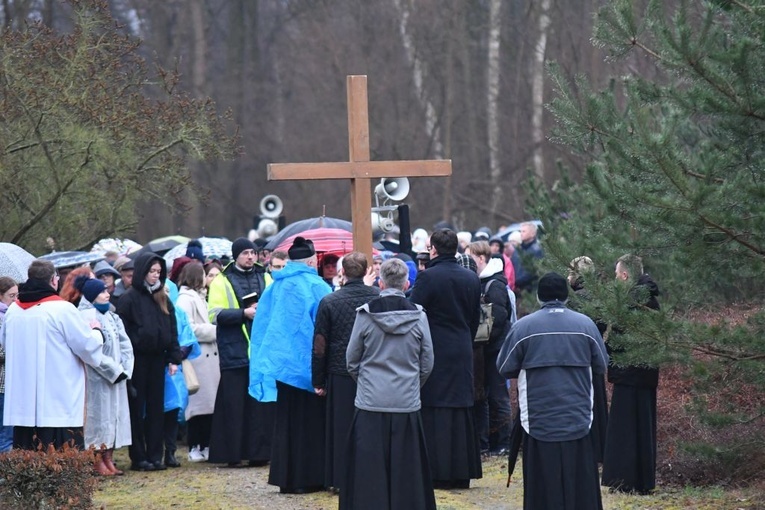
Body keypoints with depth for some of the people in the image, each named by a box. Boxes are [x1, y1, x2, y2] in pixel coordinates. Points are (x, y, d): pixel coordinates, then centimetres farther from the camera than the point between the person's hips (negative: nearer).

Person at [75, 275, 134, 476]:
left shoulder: (111, 316, 13)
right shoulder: (87, 316, -12)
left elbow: (125, 344, 10)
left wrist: (124, 369, -4)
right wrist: (114, 370, -15)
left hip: (117, 377, 8)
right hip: (98, 378, -8)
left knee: (115, 414, 8)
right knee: (100, 415, -4)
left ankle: (108, 460, 13)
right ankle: (98, 462, 0)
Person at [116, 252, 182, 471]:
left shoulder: (162, 299, 11)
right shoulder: (129, 298, -7)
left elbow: (172, 329, 13)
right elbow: (122, 331, -10)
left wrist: (173, 357, 6)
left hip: (157, 359, 5)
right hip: (137, 360, -5)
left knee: (156, 408, 7)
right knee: (137, 409, 1)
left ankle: (154, 455, 12)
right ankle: (138, 457, 5)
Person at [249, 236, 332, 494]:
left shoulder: (276, 287, 4)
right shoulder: (316, 287, -10)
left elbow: (263, 326, 6)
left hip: (281, 363, 4)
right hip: (307, 364, -4)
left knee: (287, 422, 9)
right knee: (310, 423, 3)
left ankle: (286, 477, 8)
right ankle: (309, 477, 4)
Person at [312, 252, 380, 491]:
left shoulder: (329, 302, -6)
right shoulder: (379, 297, -3)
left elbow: (320, 346, -3)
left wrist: (318, 380, 5)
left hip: (340, 375, -1)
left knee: (342, 429, 5)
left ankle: (342, 479, 7)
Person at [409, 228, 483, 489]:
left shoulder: (428, 277, -12)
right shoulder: (471, 278, 6)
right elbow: (475, 318, 13)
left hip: (435, 353, -6)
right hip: (463, 355, 6)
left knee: (435, 413, -2)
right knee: (461, 411, 10)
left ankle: (439, 474, -4)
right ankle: (462, 473, 13)